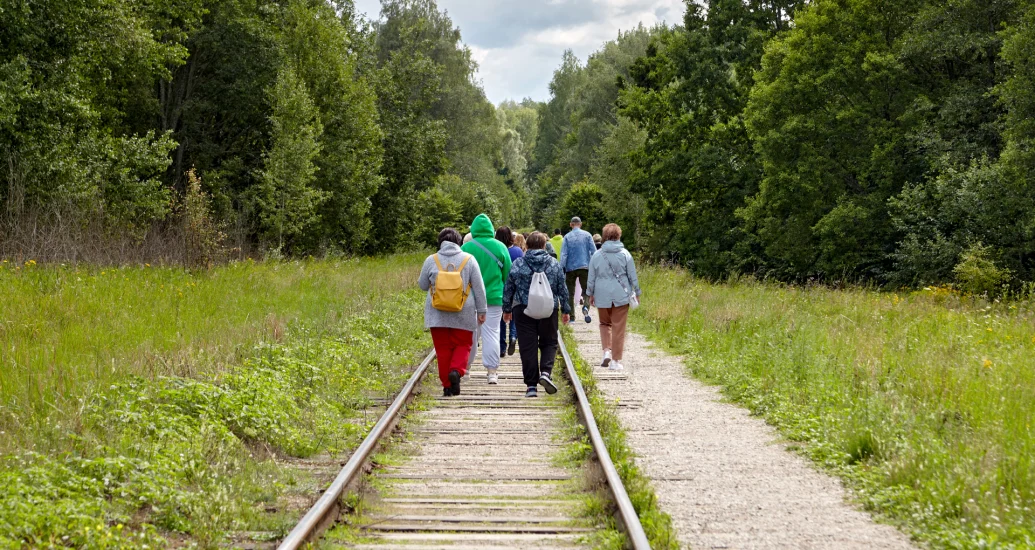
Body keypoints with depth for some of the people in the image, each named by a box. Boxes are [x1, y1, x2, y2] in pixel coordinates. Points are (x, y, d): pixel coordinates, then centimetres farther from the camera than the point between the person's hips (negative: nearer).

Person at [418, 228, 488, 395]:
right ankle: (456, 370, -15)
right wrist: (482, 310, 8)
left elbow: (423, 286, 11)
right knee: (463, 345, 11)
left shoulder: (431, 260, 1)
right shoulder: (468, 259, 1)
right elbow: (479, 288, 2)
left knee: (443, 348, 6)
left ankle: (447, 385, 6)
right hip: (463, 314, 0)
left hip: (438, 314, 1)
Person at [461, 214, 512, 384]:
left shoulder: (466, 248, -6)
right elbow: (507, 274, 4)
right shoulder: (500, 247, -2)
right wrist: (506, 297, 18)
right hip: (494, 297, 0)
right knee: (491, 333, 2)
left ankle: (466, 366, 26)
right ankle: (492, 371, -2)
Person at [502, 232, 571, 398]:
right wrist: (565, 309, 15)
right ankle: (546, 372, -9)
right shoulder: (554, 264, 2)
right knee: (549, 343, 15)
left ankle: (531, 385, 2)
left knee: (528, 347, 2)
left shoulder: (517, 264, 0)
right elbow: (562, 289, 5)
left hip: (523, 310, 0)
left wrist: (507, 309, 15)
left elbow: (508, 289, 4)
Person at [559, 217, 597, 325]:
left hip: (570, 268, 0)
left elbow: (563, 254, -4)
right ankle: (586, 307, -23)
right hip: (584, 266, 0)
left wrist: (562, 269, -4)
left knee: (570, 293, 8)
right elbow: (593, 251, -1)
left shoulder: (567, 237, 1)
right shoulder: (587, 235, 1)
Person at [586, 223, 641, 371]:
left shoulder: (597, 255, -1)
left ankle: (606, 351, -1)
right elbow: (633, 276, 1)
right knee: (619, 328, 3)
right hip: (621, 296, -1)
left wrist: (590, 294, 16)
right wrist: (637, 293, 12)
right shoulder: (625, 254, -3)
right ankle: (616, 360, 3)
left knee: (605, 324, 20)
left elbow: (591, 277, 5)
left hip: (602, 296, 1)